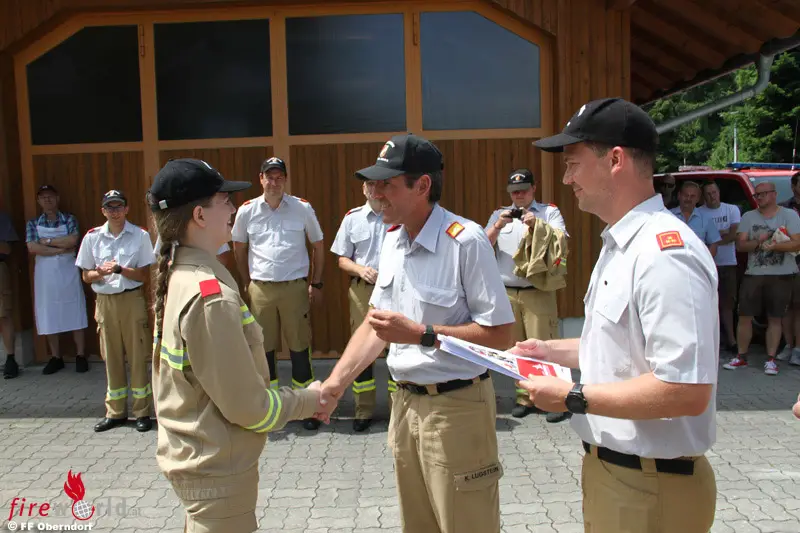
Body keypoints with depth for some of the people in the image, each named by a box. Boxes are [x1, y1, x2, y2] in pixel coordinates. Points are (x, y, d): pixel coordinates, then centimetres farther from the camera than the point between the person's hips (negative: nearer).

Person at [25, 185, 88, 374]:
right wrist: (61, 249, -12)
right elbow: (32, 248, -8)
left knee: (75, 313, 1)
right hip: (45, 275, 2)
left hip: (68, 272, -2)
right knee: (49, 316, 5)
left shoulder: (69, 219, 4)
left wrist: (47, 241, -9)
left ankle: (80, 355, 8)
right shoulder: (33, 223, 7)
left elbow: (72, 241, -13)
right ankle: (56, 357, 16)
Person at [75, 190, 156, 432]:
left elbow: (144, 274, -3)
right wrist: (101, 272, -13)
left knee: (138, 356, 1)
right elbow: (86, 276, 8)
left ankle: (142, 412, 12)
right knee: (112, 358, 10)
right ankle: (115, 412, 22)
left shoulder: (140, 235, -2)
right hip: (105, 301, 3)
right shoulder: (92, 237, 5)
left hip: (132, 299, -2)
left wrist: (119, 269, -18)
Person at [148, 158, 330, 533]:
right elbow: (248, 407, -22)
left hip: (194, 456, 9)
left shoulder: (179, 277, 2)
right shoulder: (210, 295, -26)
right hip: (217, 470, -9)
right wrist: (308, 400, -6)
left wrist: (293, 399, 7)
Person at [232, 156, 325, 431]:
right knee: (263, 348, 10)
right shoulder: (247, 211, 2)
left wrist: (316, 283, 5)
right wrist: (246, 283, 14)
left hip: (295, 287, -1)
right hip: (260, 289, 2)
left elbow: (318, 246, 8)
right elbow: (239, 249, 16)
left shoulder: (302, 208, -1)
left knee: (300, 347, 2)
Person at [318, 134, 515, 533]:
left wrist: (420, 334, -22)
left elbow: (500, 334, -19)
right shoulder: (392, 240, 5)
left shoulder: (465, 241, -19)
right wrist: (334, 384, 2)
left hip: (455, 406, -7)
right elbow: (374, 324, 10)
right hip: (404, 402, 7)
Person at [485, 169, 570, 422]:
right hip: (507, 293, 3)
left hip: (539, 292, -3)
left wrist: (537, 226, -21)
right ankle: (524, 398, 18)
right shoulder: (499, 215, 15)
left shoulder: (550, 212, 7)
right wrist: (497, 226, -13)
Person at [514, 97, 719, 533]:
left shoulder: (665, 252, -25)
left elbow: (688, 391, -29)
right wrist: (552, 351, 8)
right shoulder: (619, 245, 7)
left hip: (649, 488, -9)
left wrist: (573, 397, -22)